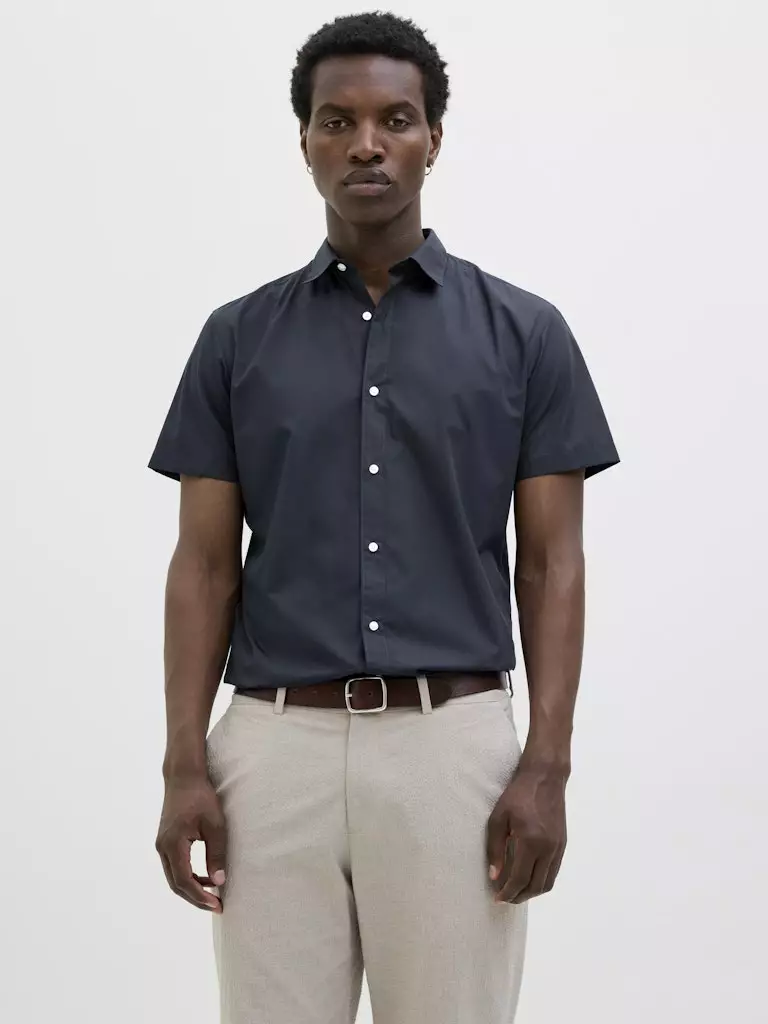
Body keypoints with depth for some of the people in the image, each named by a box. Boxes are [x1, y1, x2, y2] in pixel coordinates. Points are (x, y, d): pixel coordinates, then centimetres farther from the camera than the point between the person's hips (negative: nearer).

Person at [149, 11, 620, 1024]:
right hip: (276, 746, 1)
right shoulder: (238, 337, 7)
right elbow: (205, 565, 5)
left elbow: (550, 563, 1)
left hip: (453, 743, -1)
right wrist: (186, 763, -4)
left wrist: (547, 763, -8)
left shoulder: (523, 332, 3)